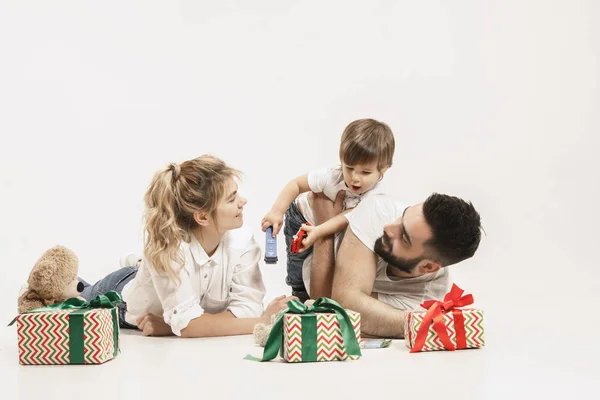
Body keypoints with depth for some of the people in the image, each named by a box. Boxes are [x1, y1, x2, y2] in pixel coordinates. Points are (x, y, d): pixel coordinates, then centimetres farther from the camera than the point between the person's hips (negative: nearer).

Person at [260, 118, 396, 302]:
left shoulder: (373, 195, -35)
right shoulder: (331, 176, -40)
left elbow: (346, 218, -43)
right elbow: (296, 184, -31)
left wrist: (318, 231, -60)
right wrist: (277, 211, -44)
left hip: (331, 227, 2)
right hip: (301, 219, -2)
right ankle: (300, 298, 22)